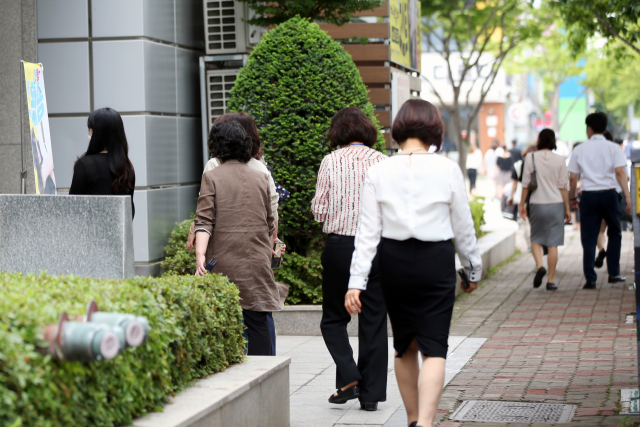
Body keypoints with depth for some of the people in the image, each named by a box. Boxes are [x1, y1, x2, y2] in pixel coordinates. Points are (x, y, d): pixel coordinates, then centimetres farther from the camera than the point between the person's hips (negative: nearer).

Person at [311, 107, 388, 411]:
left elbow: (319, 212, -1)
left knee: (333, 319, 13)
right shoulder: (383, 162, 2)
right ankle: (371, 394, 9)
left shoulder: (331, 161, -1)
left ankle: (349, 378, -6)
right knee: (374, 323, 8)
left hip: (340, 246, -1)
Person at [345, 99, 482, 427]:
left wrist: (356, 282, -1)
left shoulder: (378, 172, -3)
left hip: (393, 261, 3)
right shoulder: (448, 170, -6)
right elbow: (463, 228, 2)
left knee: (404, 346, 18)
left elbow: (368, 232, -4)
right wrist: (473, 269, 16)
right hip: (436, 259, -2)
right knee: (434, 348, -1)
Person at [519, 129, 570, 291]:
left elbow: (526, 184, -1)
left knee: (536, 239, 15)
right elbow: (563, 186, -2)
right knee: (553, 243, 4)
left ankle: (539, 266, -12)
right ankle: (551, 280, 6)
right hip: (556, 204, 0)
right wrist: (567, 208, 5)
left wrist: (522, 204, 8)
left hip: (537, 204, 0)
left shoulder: (530, 158, -3)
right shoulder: (559, 160, -3)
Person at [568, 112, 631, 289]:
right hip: (609, 194, 0)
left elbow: (573, 178, 6)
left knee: (589, 238, 3)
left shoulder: (579, 150, 5)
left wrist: (573, 198, 19)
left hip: (588, 195, 0)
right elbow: (620, 173, -9)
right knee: (614, 233, 17)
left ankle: (590, 279, 0)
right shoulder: (613, 148, 1)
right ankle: (614, 274, 13)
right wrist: (627, 196, -10)